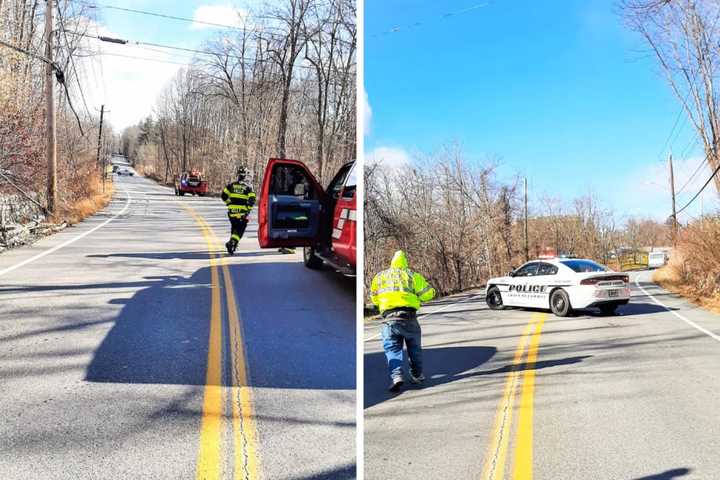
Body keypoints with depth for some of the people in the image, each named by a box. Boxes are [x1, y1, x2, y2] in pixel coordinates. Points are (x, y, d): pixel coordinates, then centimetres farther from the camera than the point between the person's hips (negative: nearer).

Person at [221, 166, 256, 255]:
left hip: (232, 211, 3)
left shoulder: (231, 185, 6)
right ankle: (233, 242, -21)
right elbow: (252, 200, -11)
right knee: (240, 229, 0)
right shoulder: (248, 187, 0)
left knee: (234, 227, 23)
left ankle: (233, 242, 27)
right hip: (242, 212, -3)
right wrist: (248, 210, -2)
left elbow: (223, 196, 4)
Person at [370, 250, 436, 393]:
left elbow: (374, 298, 22)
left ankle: (396, 376, -15)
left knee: (392, 348, 4)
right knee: (414, 346, 19)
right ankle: (417, 375, 27)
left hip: (389, 317, 0)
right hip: (409, 316, 0)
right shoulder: (412, 275, 9)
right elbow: (428, 293, 5)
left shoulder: (380, 276, 15)